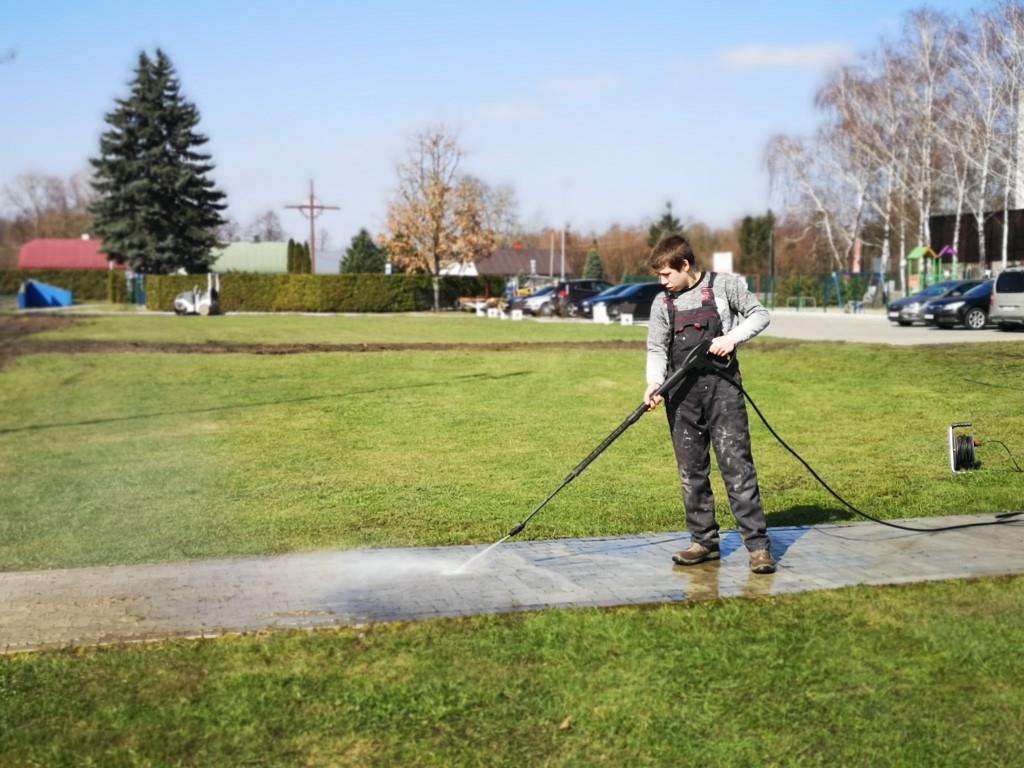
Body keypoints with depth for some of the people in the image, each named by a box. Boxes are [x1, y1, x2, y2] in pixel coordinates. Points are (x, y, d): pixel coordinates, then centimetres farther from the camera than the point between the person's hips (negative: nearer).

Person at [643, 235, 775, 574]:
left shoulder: (725, 285, 1)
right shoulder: (662, 303, 10)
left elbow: (759, 314, 5)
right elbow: (657, 349, 7)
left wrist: (733, 337, -12)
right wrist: (654, 383, -11)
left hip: (722, 387, -4)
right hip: (681, 393, 4)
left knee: (736, 464, -9)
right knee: (691, 470, 6)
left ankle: (758, 545, -7)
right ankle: (704, 541, 17)